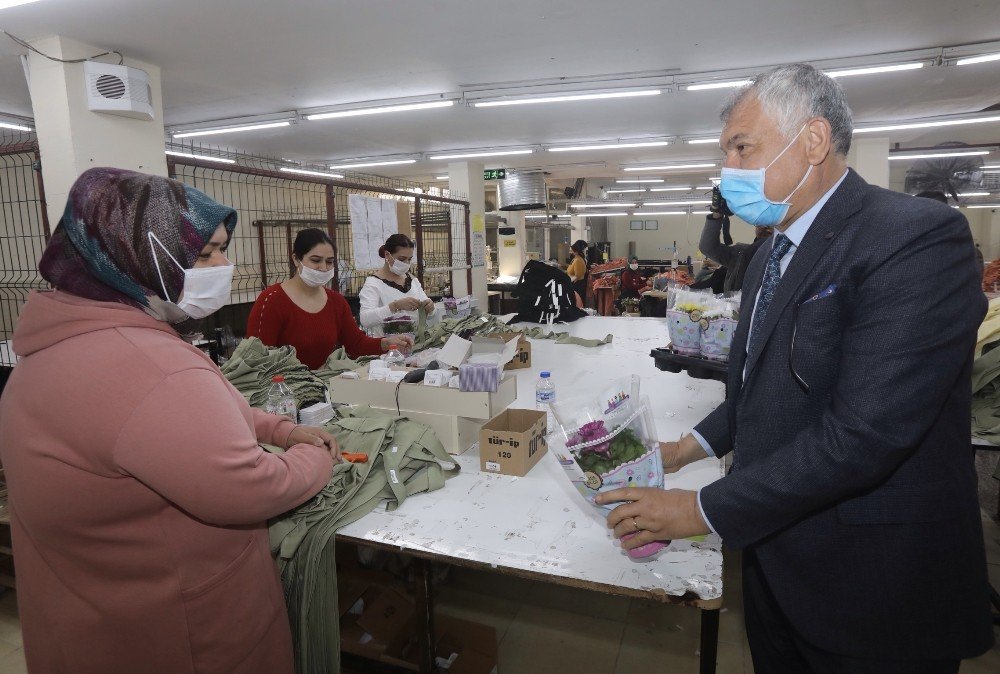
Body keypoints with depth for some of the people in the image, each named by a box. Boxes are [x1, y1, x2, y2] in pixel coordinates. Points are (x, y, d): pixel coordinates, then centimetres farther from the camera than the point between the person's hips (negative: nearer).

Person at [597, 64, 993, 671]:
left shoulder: (917, 237, -21)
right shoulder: (771, 256, 7)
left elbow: (864, 431, -29)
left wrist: (704, 510, -24)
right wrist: (696, 444, 2)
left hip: (872, 581, -7)